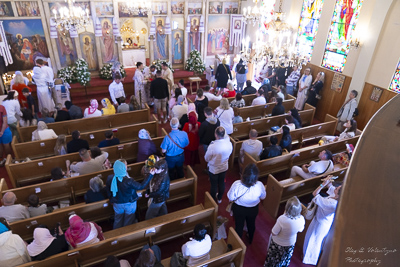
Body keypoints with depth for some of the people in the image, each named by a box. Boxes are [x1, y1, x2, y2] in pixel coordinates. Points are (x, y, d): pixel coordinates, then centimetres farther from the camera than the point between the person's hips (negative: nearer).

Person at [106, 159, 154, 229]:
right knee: (128, 221, 23)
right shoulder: (129, 181, -37)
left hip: (117, 204, 4)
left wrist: (112, 200, 14)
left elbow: (109, 192, -6)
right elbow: (141, 186, -23)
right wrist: (150, 175, -20)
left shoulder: (110, 178, -23)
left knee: (118, 220, 29)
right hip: (130, 204, -4)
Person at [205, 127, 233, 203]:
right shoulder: (229, 143, -20)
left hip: (213, 169, -4)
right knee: (222, 182, 25)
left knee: (214, 185, 18)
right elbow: (229, 154, -1)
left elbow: (206, 159, -18)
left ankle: (213, 200, 41)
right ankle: (219, 198, 48)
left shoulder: (212, 146, -34)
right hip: (224, 167, 4)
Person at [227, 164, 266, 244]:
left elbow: (230, 198, -19)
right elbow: (263, 197, -11)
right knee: (251, 224, 31)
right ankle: (250, 240, 58)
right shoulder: (259, 185, -33)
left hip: (238, 209, -1)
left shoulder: (236, 185, -36)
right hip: (253, 209, 2)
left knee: (239, 226, 25)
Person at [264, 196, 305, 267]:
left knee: (273, 258, 27)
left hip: (278, 244, -4)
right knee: (286, 258, 34)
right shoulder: (301, 219, -27)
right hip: (290, 244, 4)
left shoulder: (282, 219, -42)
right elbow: (300, 230, -5)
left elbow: (273, 233, -28)